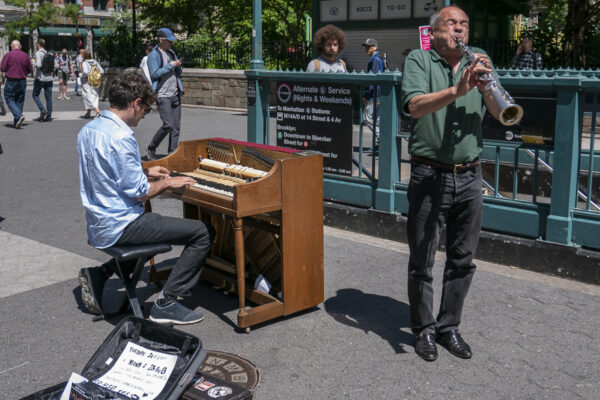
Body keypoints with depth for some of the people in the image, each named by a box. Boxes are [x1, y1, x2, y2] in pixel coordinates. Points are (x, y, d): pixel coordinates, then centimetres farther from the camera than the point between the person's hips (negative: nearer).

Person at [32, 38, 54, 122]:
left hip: (40, 78, -6)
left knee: (35, 95, 9)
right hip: (49, 78, 6)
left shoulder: (38, 53, -9)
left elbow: (39, 65, -21)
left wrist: (35, 65, -1)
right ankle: (48, 116, 4)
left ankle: (43, 109, -9)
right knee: (48, 97, 5)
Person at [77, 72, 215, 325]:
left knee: (159, 228, 35)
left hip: (97, 225, 10)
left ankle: (98, 275, 22)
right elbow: (139, 192, -20)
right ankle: (166, 303, -8)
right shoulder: (121, 137, -21)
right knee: (203, 233, -9)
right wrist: (167, 183, -3)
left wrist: (145, 173, 21)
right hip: (120, 226, -10)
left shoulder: (88, 129, 9)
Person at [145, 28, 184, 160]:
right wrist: (170, 65, -12)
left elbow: (179, 72, 22)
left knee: (176, 126, 3)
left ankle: (172, 153, 9)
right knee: (168, 125, -14)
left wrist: (178, 66, 0)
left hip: (175, 95, 7)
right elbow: (155, 73, -14)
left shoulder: (171, 53, 18)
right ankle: (151, 148, 5)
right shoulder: (154, 55, -5)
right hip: (163, 96, -7)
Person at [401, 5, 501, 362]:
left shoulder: (479, 61, 10)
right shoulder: (419, 60, -1)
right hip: (429, 175, -4)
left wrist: (486, 86, -18)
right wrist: (457, 90, -32)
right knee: (422, 261, 6)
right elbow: (415, 106, -19)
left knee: (463, 261, 12)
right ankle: (424, 329, 23)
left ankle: (449, 326, 27)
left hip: (470, 175, 4)